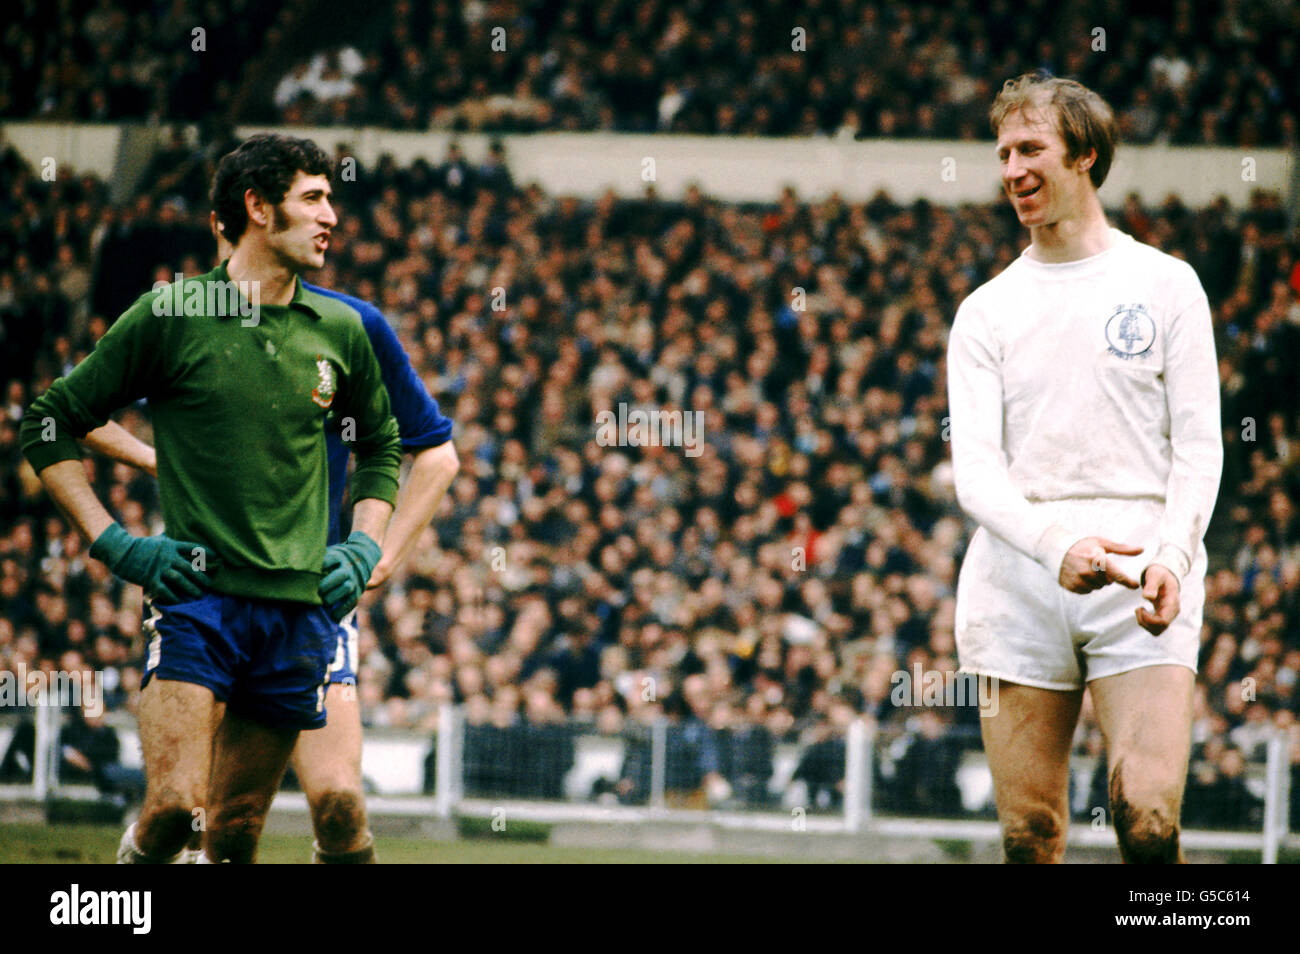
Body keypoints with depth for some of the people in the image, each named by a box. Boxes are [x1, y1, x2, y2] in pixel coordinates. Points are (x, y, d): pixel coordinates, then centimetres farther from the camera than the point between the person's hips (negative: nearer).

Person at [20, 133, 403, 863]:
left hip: (301, 607, 4)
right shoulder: (170, 316, -2)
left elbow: (382, 444, 29)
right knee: (177, 802, -19)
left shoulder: (340, 331, 10)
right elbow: (50, 425, 5)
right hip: (196, 595, -4)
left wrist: (365, 545, 15)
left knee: (236, 829, 5)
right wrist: (113, 543, -2)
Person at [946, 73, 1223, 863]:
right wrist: (1057, 544, -17)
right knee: (1029, 833, 0)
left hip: (1145, 582, -2)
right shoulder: (986, 312, 13)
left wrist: (1169, 559, -13)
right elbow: (976, 468, 3)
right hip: (1018, 573, 2)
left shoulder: (1164, 285, 9)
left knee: (1148, 820, -17)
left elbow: (1198, 448, 5)